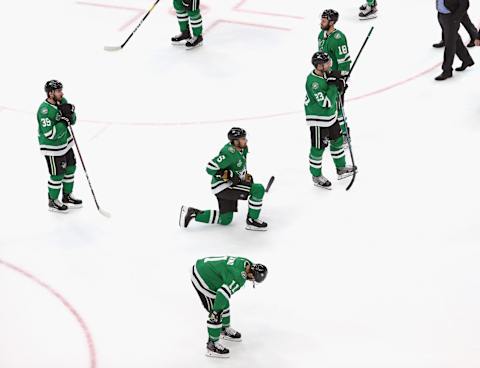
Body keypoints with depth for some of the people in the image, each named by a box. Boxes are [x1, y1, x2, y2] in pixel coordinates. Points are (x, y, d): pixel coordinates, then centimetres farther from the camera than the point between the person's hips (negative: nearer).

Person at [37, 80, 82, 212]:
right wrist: (65, 121, -28)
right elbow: (50, 134, -31)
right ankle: (53, 201, 23)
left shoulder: (62, 101, -3)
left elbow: (73, 121, 4)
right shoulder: (45, 110, -28)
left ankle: (67, 196, 36)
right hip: (52, 148, -8)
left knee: (70, 168, 18)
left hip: (65, 143, 8)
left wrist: (70, 113, -17)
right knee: (58, 175, 2)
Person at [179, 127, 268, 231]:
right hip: (222, 186, -10)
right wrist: (229, 175, -26)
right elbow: (210, 169, -28)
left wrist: (246, 175, 13)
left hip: (230, 185, 10)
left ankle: (192, 213, 21)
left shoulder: (243, 148, 3)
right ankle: (252, 221, -7)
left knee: (225, 220, 18)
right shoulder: (229, 153, -26)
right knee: (258, 189, -20)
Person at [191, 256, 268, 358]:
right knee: (216, 314, -6)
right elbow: (223, 294, -32)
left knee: (224, 304, 23)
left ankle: (225, 330, 44)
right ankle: (212, 345, 7)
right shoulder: (239, 277, -29)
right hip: (201, 278, -10)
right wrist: (216, 310, -17)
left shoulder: (246, 263, 0)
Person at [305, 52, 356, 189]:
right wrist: (333, 86, -27)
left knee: (337, 140, 21)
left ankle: (341, 169, 39)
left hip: (331, 116, 9)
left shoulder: (326, 74, -2)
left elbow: (334, 95, 12)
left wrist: (340, 84, -9)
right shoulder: (313, 82, -29)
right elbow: (326, 103, -32)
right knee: (318, 148, 5)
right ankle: (316, 176, 22)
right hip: (318, 120, -9)